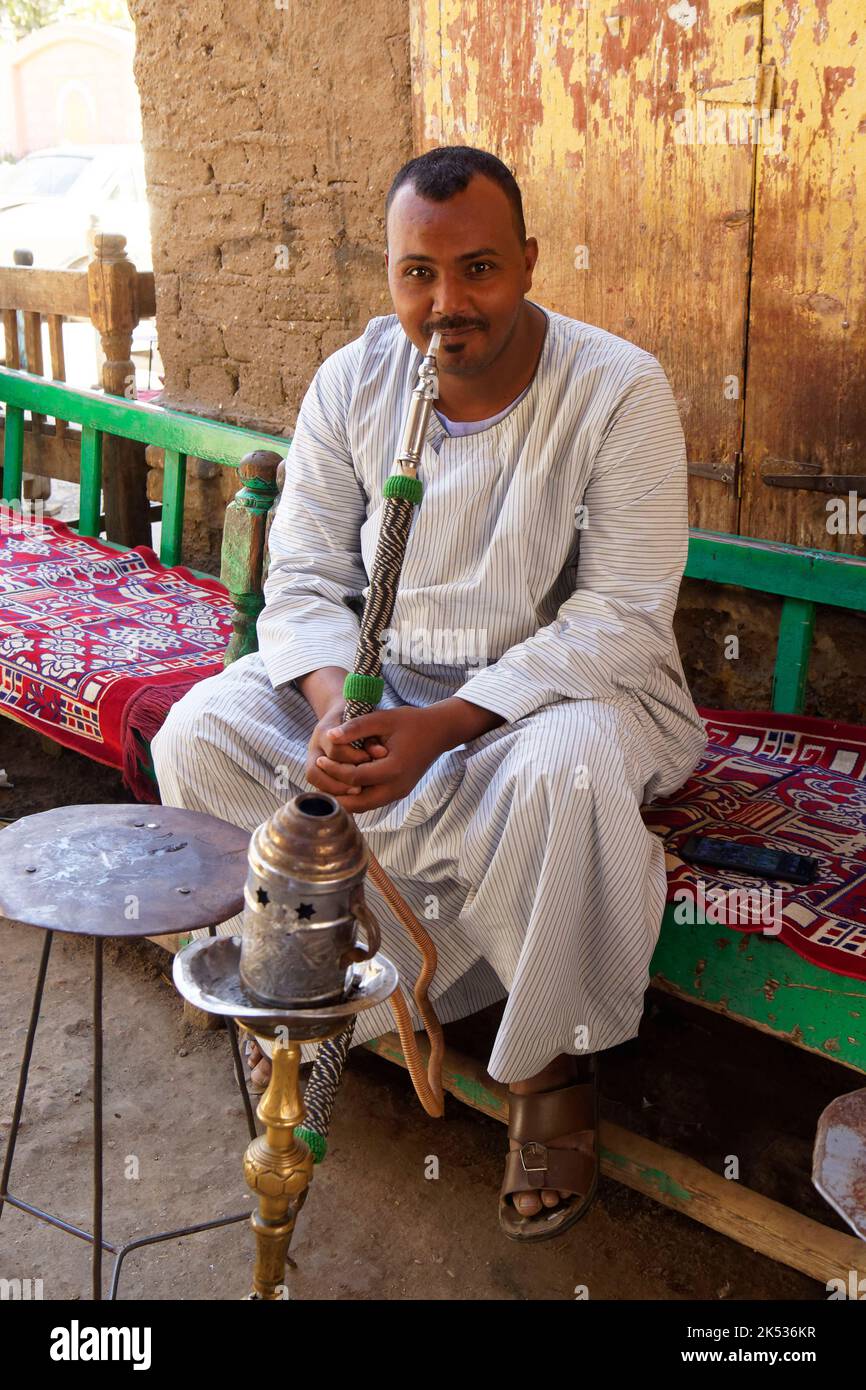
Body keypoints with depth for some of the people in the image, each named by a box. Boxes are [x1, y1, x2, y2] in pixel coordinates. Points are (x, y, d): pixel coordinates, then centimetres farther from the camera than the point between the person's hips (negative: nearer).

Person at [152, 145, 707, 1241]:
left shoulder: (618, 390, -16)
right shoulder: (351, 382, -4)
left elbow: (621, 617, -20)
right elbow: (303, 578, -3)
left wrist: (441, 727, -31)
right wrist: (336, 702, -26)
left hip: (558, 680, -3)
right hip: (378, 670, 4)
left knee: (566, 775, -37)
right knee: (200, 733, -16)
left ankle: (555, 1060, -10)